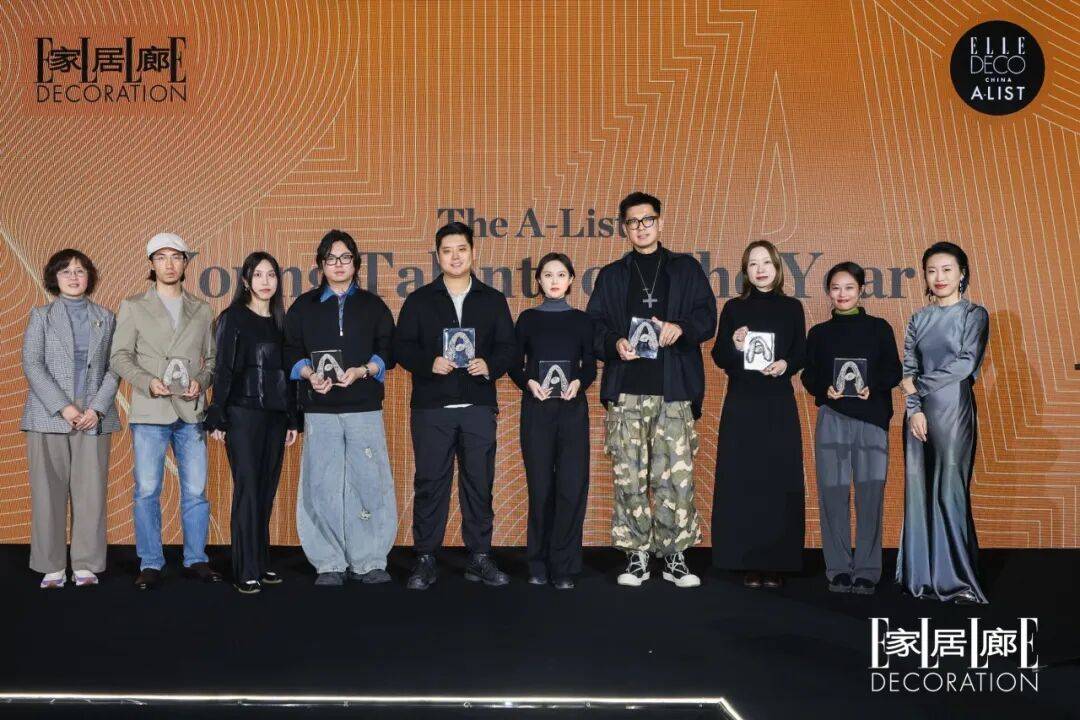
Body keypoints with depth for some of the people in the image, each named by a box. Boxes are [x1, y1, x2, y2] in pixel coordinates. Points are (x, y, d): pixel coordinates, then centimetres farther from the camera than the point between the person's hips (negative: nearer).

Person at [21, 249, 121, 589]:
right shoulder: (41, 316, 8)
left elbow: (113, 368, 7)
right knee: (48, 493, 0)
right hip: (48, 418, -1)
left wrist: (97, 408, -7)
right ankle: (52, 567, 8)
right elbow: (31, 364, -2)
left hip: (93, 419, 1)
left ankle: (86, 566, 6)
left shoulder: (106, 318, 13)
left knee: (91, 493, -1)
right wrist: (63, 407, -12)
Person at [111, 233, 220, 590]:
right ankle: (150, 563, 9)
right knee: (147, 490, -1)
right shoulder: (133, 306, 8)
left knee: (196, 490, 3)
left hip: (191, 411, 2)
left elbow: (212, 358, 13)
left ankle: (195, 559, 14)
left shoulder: (201, 310, 14)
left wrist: (201, 381, -7)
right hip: (149, 412, -2)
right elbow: (120, 356, 2)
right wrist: (148, 382, -13)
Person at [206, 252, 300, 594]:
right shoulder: (233, 318, -1)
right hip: (243, 414, -5)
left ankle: (261, 563, 14)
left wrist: (293, 418, 12)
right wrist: (216, 418, -10)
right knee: (247, 490, -7)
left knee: (267, 491, 6)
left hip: (276, 416, 5)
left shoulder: (280, 321, 13)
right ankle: (246, 572, -4)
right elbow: (222, 370, -5)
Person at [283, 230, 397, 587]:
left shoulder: (373, 305, 12)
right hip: (319, 409, 0)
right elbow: (291, 352, 9)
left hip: (364, 408, 0)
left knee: (369, 483, -4)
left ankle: (369, 561, 6)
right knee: (322, 487, -1)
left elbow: (388, 350, 7)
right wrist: (310, 374, -11)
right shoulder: (304, 306, 13)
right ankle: (329, 564, 8)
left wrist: (363, 371, -11)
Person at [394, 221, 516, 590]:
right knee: (430, 482, 0)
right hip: (431, 407, -1)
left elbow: (508, 346, 8)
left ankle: (480, 557, 14)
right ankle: (425, 559, 8)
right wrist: (429, 363, -15)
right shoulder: (419, 300, 8)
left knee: (479, 482, 4)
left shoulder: (493, 300, 12)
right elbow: (402, 346, 3)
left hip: (479, 406, 1)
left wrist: (490, 365, -12)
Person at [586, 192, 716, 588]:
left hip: (673, 391, -1)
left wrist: (681, 327, -14)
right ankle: (636, 555, 8)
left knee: (676, 476, -5)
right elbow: (594, 326, 11)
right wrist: (614, 343, -10)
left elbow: (707, 317, 6)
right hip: (625, 391, 1)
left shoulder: (686, 268, 14)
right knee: (629, 476, -1)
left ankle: (674, 555, 5)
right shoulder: (611, 275, 17)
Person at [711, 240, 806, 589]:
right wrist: (734, 346, -17)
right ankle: (747, 561, 5)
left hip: (779, 406, 0)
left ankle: (776, 562, 7)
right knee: (741, 482, -2)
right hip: (741, 405, 0)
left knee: (779, 481, -1)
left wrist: (786, 365, -13)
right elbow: (718, 357, 3)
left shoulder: (791, 308, 5)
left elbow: (801, 353, 8)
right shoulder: (733, 308, 4)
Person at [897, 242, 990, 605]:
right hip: (919, 412, 4)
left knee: (950, 491, -7)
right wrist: (914, 409, -7)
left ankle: (957, 579, -2)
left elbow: (965, 363, -9)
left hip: (953, 408, -4)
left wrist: (920, 384, -5)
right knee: (918, 490, 4)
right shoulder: (919, 319, 14)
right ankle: (923, 574, 10)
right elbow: (908, 369, 7)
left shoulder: (974, 314, 2)